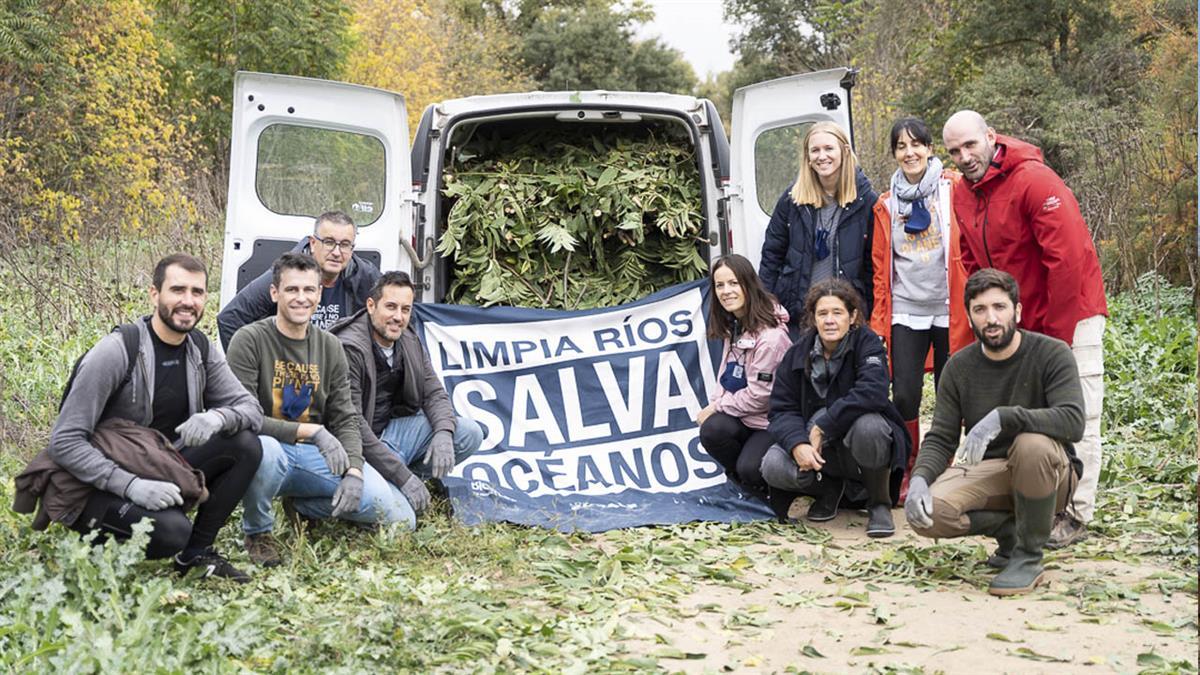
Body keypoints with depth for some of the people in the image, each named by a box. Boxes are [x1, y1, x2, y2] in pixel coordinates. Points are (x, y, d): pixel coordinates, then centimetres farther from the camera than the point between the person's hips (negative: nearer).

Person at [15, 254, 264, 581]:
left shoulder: (200, 350, 1)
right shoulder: (116, 351, -18)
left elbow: (251, 408, -1)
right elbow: (65, 442, -19)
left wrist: (218, 417, -25)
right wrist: (130, 485, -32)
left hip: (159, 472, 6)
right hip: (99, 483, -6)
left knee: (245, 445, -14)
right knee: (171, 530, -34)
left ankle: (196, 552, -1)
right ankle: (100, 545, -1)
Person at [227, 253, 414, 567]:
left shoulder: (330, 347, 7)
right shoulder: (249, 340, -9)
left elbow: (345, 420, 5)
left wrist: (354, 471, -13)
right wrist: (312, 431, -22)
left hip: (315, 456, 4)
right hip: (269, 448, -4)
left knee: (400, 517, -12)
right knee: (265, 449, -44)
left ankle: (303, 507, 13)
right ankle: (257, 530, -10)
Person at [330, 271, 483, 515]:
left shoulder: (410, 342, 4)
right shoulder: (348, 348, -22)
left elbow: (434, 393, 6)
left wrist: (444, 433, -19)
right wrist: (401, 475, -27)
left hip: (393, 430, 7)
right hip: (360, 447, -7)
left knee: (469, 432, -9)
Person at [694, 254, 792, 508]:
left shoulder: (771, 336, -23)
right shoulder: (733, 325, 6)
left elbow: (759, 395, -20)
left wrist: (717, 407, -11)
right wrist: (715, 404, -5)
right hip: (741, 414, 7)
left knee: (749, 469, -29)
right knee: (712, 430, -26)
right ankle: (745, 481, 3)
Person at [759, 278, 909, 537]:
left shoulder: (867, 343, -11)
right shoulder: (797, 353, -1)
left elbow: (872, 392, -28)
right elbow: (782, 409, -5)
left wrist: (823, 427, -27)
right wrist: (797, 445, -26)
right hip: (817, 449, 3)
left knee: (868, 425, -37)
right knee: (773, 466, -23)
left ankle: (879, 503, -9)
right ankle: (830, 489, 11)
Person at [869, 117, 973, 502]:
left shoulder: (954, 188, 0)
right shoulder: (886, 205, 9)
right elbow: (880, 268, 11)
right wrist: (878, 322, 7)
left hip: (949, 311, -2)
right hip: (906, 311, 2)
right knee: (904, 396, -4)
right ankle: (908, 473, 13)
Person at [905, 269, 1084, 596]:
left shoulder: (1051, 354, -12)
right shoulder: (959, 366, 0)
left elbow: (1072, 421, -27)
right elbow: (940, 438, -1)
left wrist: (1002, 417, -39)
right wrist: (919, 479, -22)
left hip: (1050, 473, -3)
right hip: (987, 471, 3)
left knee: (1033, 444, -39)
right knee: (927, 513, -25)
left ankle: (1029, 557, -17)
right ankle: (1010, 527, 4)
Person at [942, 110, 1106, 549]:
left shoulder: (1034, 181, -21)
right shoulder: (963, 196, 3)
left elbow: (1066, 258, -24)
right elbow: (973, 265, 12)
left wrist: (1057, 334, -20)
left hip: (1071, 316, -8)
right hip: (1018, 326, 8)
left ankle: (1075, 516, 2)